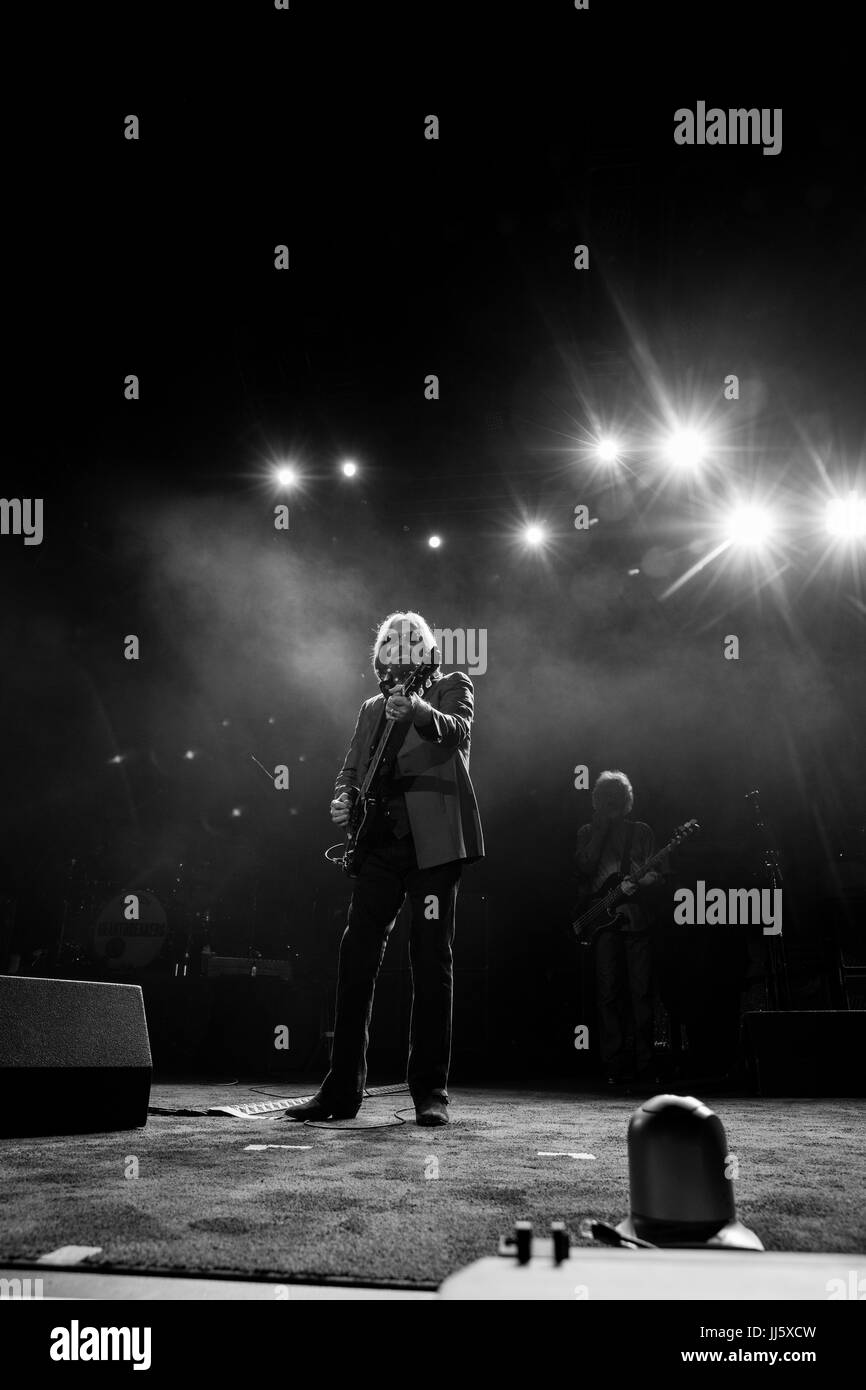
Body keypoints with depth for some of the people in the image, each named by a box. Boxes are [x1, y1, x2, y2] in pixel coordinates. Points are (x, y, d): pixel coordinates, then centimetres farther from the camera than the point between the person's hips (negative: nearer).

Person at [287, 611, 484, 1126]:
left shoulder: (452, 687, 6)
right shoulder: (373, 707, 21)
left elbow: (457, 733, -16)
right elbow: (352, 768, 23)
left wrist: (418, 711, -37)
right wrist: (343, 800, 0)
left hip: (434, 842, -5)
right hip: (380, 845, 5)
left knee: (432, 962, -3)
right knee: (357, 957, 0)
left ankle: (431, 1092, 5)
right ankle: (342, 1089, 7)